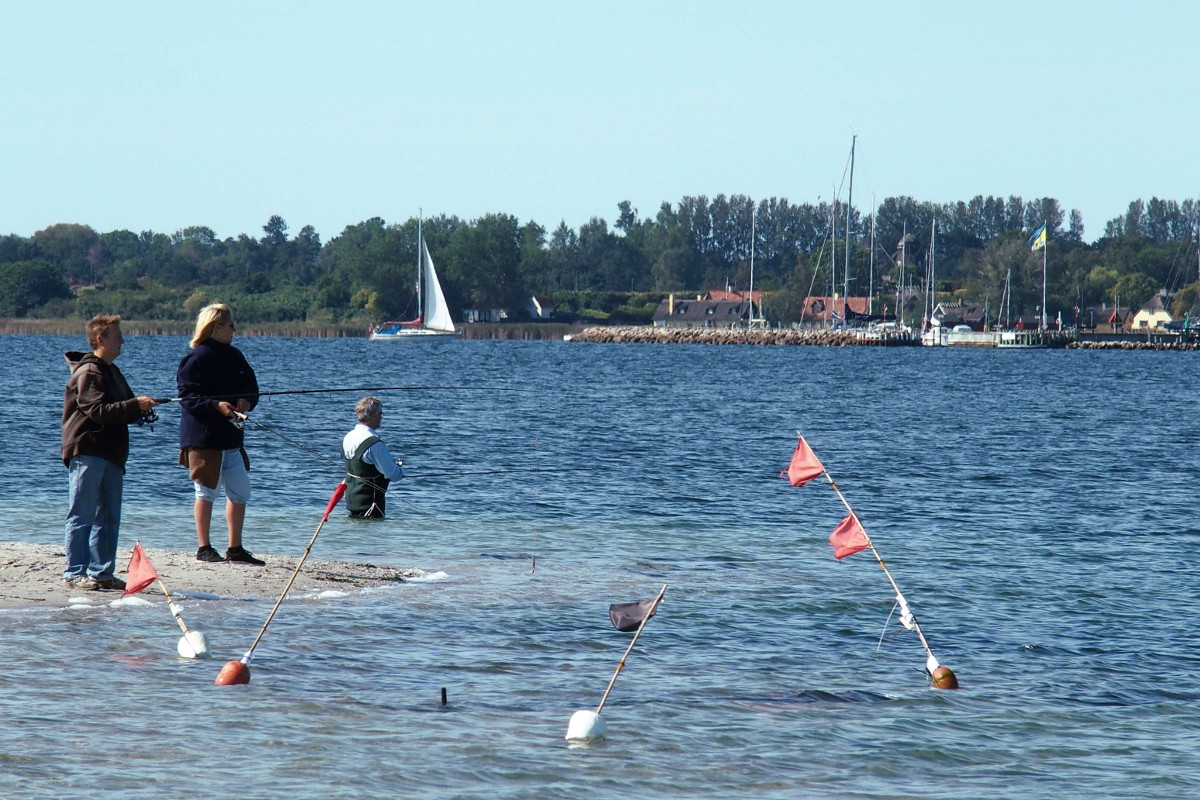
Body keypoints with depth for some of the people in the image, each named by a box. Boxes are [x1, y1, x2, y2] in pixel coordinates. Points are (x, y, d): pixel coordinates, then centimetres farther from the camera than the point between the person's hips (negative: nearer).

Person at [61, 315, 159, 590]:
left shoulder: (112, 372, 19)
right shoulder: (88, 372, -11)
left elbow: (121, 412, 26)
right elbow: (99, 412, -22)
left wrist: (141, 408, 6)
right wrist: (135, 405, -25)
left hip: (110, 453, 10)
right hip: (87, 452, -10)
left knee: (109, 518, 10)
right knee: (82, 516, -7)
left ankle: (102, 573, 15)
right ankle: (75, 574, -6)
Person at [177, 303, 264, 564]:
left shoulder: (234, 356, 13)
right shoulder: (197, 357, -11)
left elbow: (251, 387, 12)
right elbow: (189, 396, -16)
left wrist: (246, 401, -10)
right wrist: (216, 406, -28)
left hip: (230, 434, 8)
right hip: (203, 436, -8)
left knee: (240, 491, 8)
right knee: (207, 491, -1)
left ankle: (236, 549, 16)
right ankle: (204, 548, 7)